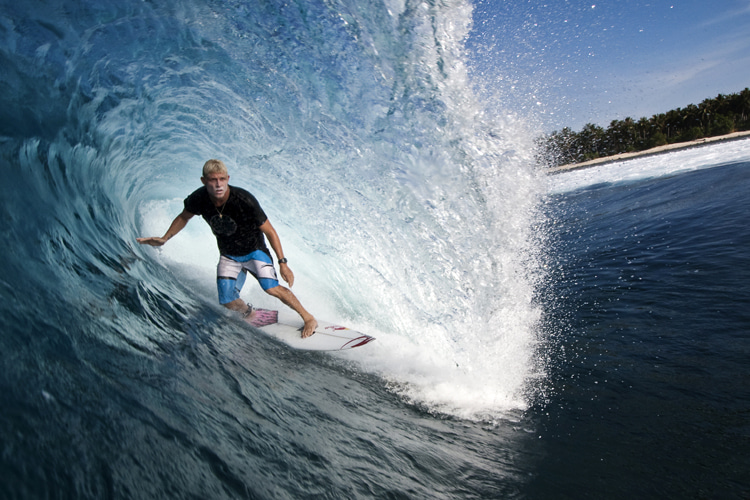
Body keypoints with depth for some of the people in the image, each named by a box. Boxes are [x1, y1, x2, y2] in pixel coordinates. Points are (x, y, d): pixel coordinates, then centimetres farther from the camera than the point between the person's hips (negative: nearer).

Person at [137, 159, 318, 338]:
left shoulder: (244, 200, -31)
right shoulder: (199, 199, -19)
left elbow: (269, 231, -22)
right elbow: (183, 217, 6)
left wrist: (282, 263, -23)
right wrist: (164, 239, 2)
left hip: (254, 250, -4)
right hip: (228, 256, 4)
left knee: (271, 288, -22)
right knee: (228, 301, -5)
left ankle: (308, 318, -1)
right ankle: (251, 316, 30)